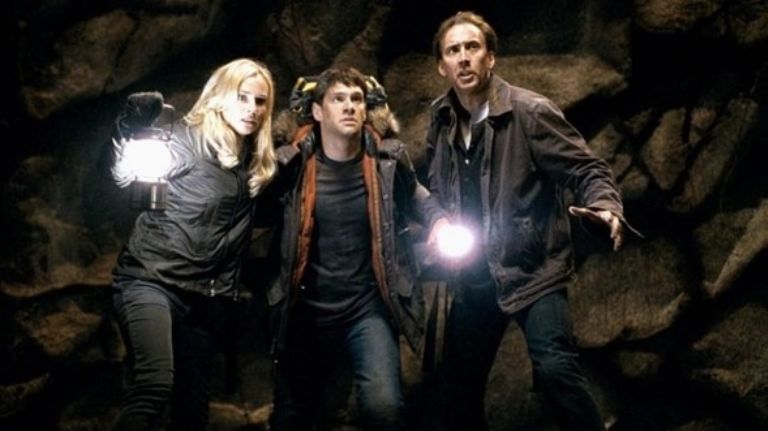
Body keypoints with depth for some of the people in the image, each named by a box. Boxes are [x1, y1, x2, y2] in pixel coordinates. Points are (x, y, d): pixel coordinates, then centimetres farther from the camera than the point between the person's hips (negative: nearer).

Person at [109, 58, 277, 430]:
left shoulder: (255, 164, 14)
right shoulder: (187, 138, -4)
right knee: (154, 386, -28)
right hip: (151, 280, -7)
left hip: (205, 296, 7)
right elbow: (127, 175, -14)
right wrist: (130, 131, -33)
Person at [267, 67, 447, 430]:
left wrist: (439, 220, 0)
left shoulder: (388, 160, -3)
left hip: (369, 308, -1)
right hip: (307, 312, 1)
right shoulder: (292, 165, -8)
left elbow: (412, 194, 17)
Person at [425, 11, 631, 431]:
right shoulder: (441, 118, 6)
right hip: (472, 275, 6)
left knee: (554, 367, -27)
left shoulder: (530, 111, -12)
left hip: (531, 269, -6)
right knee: (458, 384, 14)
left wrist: (605, 207, -30)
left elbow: (585, 169, -12)